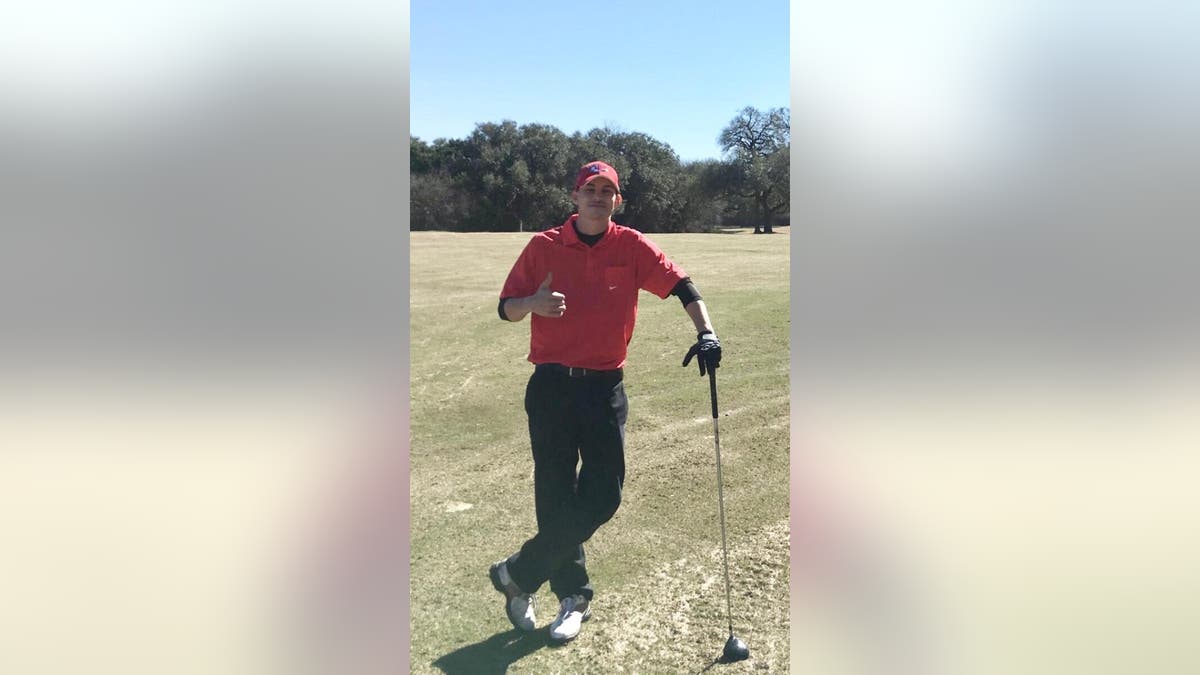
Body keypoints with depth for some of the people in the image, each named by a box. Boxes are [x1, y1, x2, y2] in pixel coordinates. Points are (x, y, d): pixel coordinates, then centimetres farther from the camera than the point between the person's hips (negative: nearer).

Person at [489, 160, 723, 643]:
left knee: (604, 496, -2)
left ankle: (518, 575, 18)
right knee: (556, 497, 3)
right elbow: (506, 308, 4)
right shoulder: (543, 247, 1)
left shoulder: (631, 246, 1)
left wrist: (705, 333, -19)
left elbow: (681, 286, -4)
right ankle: (573, 595, 25)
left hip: (605, 387, 1)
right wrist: (532, 303, -18)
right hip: (550, 386, -1)